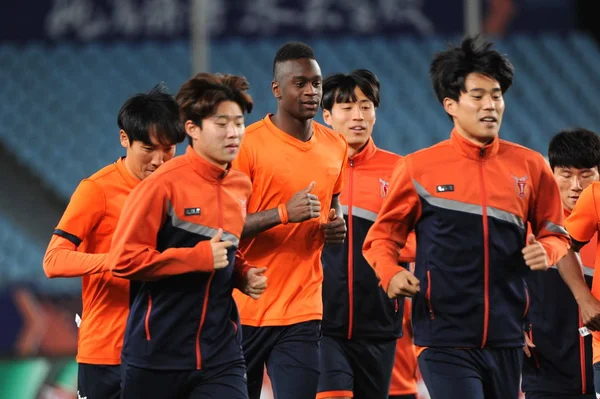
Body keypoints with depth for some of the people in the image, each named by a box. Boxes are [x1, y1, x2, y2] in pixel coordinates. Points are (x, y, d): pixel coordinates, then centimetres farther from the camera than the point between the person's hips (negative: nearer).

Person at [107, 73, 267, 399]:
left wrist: (243, 275, 5)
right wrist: (199, 257, -17)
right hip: (157, 356, -4)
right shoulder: (164, 185, -11)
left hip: (220, 356, 4)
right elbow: (123, 260, -14)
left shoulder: (241, 186, 9)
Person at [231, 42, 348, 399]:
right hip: (244, 309, -4)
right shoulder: (249, 144, -9)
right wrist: (283, 214, -24)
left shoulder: (336, 147, 9)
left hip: (303, 312, 4)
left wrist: (335, 225, 4)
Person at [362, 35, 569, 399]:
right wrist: (390, 273, -12)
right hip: (445, 340, -4)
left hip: (506, 339, 4)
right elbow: (384, 234, 8)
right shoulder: (419, 168, 0)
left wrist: (547, 251, -6)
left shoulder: (530, 166, 6)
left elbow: (555, 233, 16)